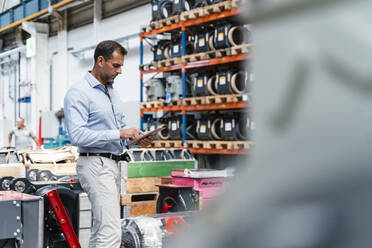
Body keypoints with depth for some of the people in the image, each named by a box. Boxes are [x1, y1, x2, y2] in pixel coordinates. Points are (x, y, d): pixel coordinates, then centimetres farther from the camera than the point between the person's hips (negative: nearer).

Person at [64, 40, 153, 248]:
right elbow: (77, 135, -21)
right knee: (111, 231, -16)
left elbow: (122, 127, 23)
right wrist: (118, 134, -21)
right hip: (95, 165, -9)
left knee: (101, 228, 13)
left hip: (113, 164, 9)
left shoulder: (113, 92, 17)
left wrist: (137, 138, 0)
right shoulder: (78, 93, -11)